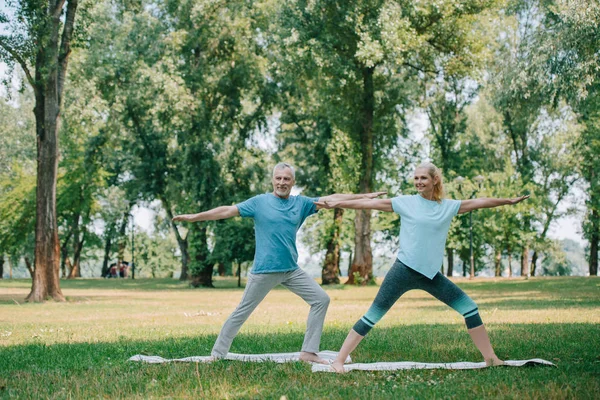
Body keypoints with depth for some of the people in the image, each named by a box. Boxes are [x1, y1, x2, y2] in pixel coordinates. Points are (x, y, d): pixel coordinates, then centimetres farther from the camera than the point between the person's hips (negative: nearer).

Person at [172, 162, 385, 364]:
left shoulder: (301, 203, 5)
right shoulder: (259, 202, -3)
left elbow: (332, 198, 2)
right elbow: (228, 210, -4)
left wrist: (364, 196, -2)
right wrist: (194, 217, -6)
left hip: (292, 270, 4)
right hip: (264, 271, -4)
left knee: (321, 299, -3)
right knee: (242, 312, 2)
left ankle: (308, 351, 2)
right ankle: (217, 353, 15)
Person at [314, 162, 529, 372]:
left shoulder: (449, 206, 8)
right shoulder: (405, 203, -1)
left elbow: (478, 202, 12)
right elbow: (370, 203, -3)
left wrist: (509, 200, 14)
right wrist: (335, 204, -6)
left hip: (431, 274, 4)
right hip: (405, 270, -4)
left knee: (469, 307, 0)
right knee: (372, 316, -6)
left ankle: (490, 358, 10)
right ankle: (339, 360, -2)